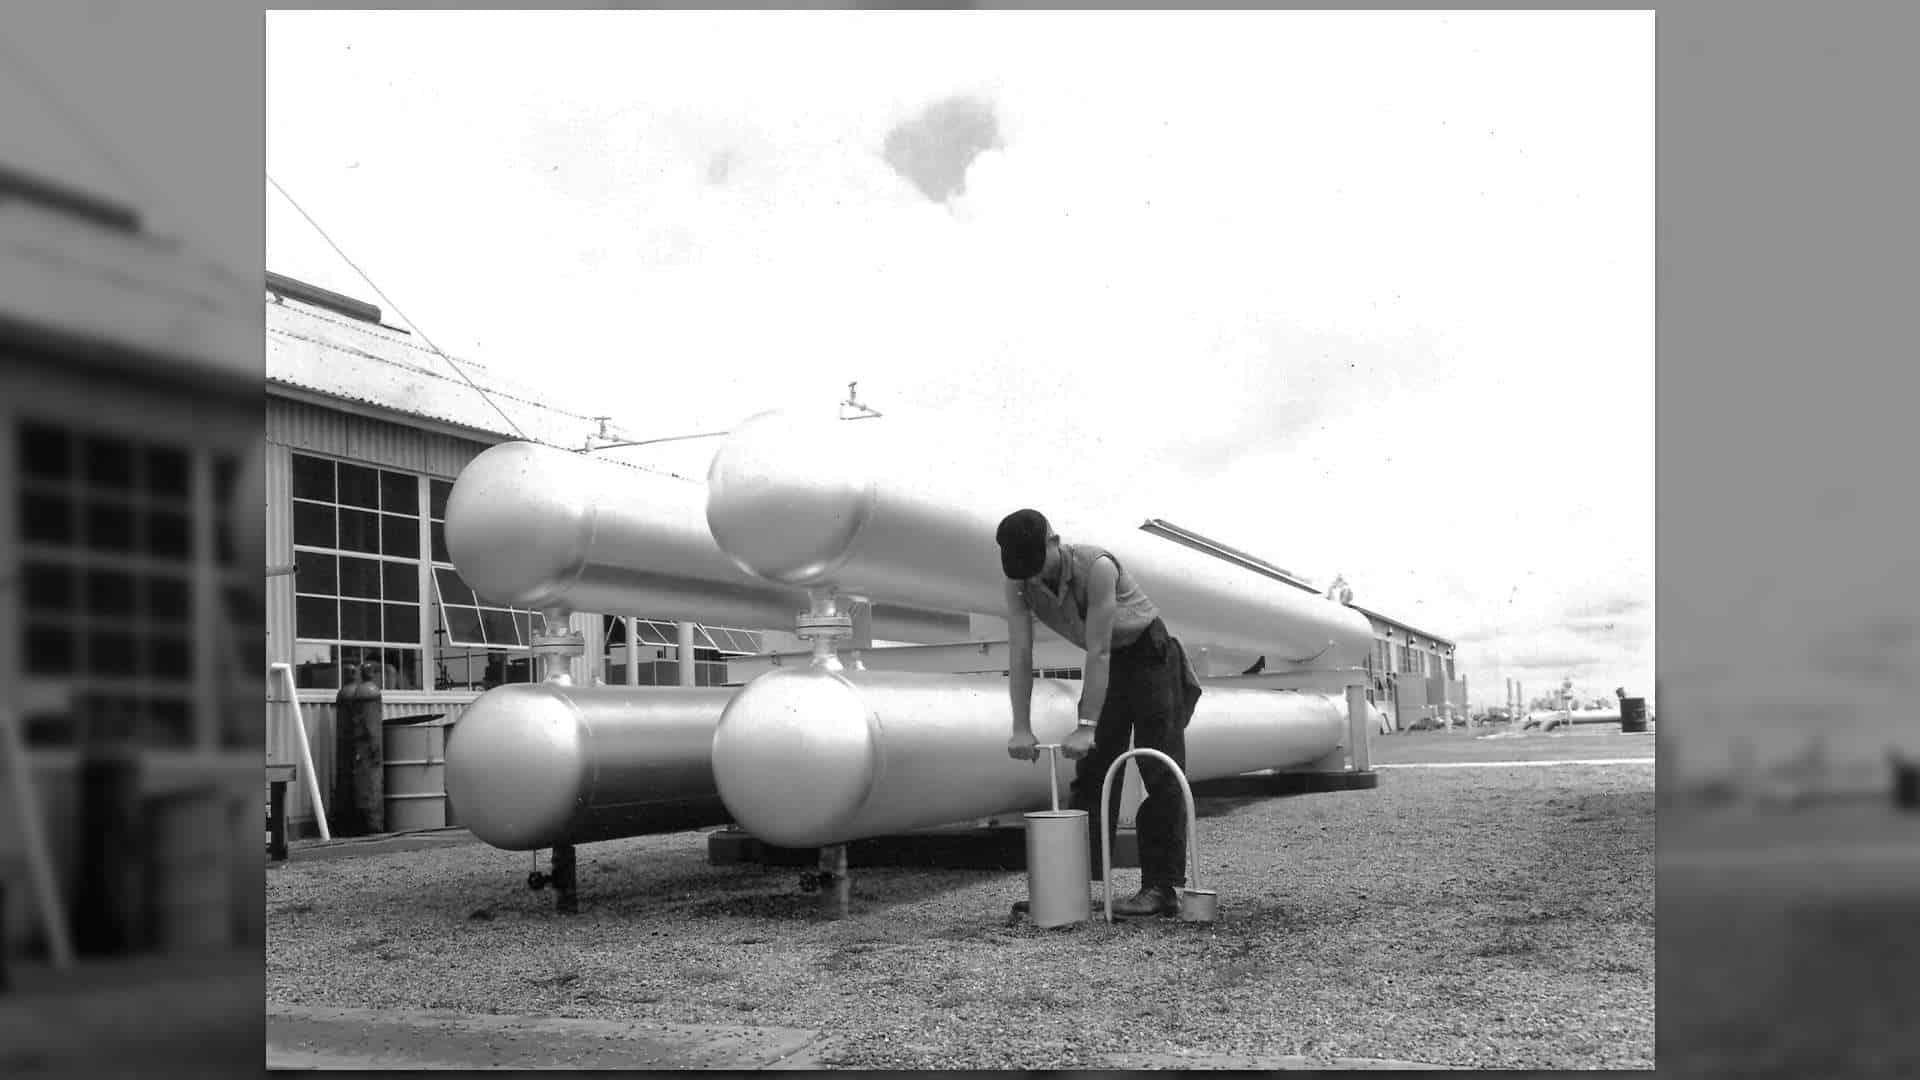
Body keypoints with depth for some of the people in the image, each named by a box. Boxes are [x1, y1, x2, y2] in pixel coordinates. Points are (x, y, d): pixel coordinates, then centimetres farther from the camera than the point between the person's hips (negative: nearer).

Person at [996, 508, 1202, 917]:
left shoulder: (1096, 567, -34)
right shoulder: (1019, 583, -16)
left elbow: (1098, 651, -34)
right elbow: (1020, 655, -18)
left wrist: (1086, 726, -35)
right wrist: (1021, 728, -25)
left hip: (1149, 655, -6)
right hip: (1106, 665, 6)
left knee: (1159, 773, -9)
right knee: (1091, 771, 4)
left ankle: (1162, 887, -9)